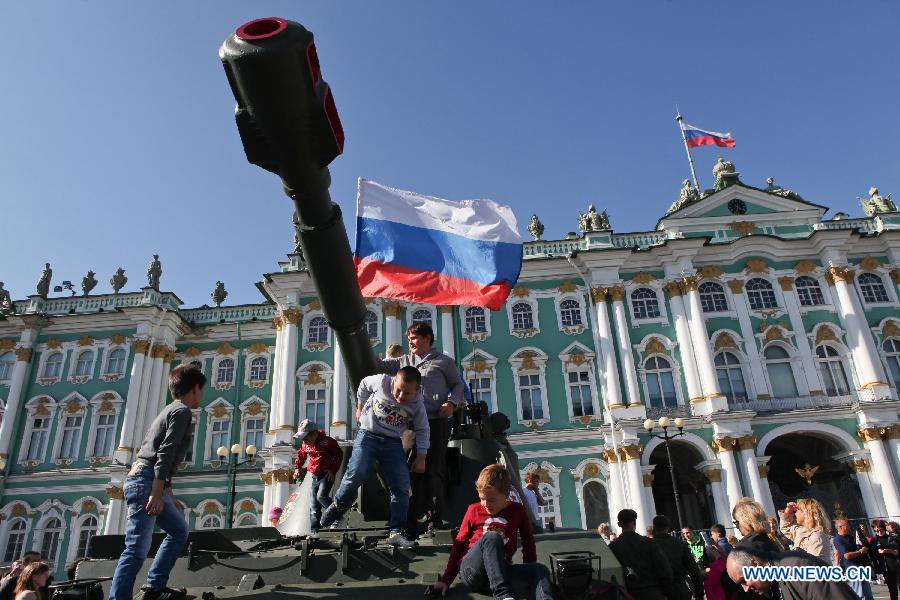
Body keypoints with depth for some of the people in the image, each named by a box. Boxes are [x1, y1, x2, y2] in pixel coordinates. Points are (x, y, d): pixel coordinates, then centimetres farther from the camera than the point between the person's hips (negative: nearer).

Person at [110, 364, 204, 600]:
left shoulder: (171, 410, 24)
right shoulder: (182, 411, -6)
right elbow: (165, 454, -18)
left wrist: (169, 495, 28)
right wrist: (157, 494, -23)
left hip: (148, 481, 10)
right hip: (146, 482, -10)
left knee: (179, 530, 18)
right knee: (137, 549, -13)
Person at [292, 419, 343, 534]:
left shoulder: (327, 442, -16)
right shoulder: (305, 444, 0)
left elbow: (339, 454, -7)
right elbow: (301, 455, 20)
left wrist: (333, 470, -11)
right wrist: (297, 467, 7)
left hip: (327, 475, -6)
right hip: (315, 476, 6)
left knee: (321, 496, -24)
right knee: (314, 505, 4)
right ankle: (314, 530, 10)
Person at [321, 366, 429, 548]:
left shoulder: (418, 403, -10)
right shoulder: (382, 381, -16)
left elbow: (422, 429, 4)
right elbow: (364, 384, 7)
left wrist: (421, 457, 0)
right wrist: (361, 407, 15)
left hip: (393, 442, 2)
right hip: (368, 434, -2)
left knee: (402, 486, -9)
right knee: (357, 473, -24)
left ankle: (395, 532, 1)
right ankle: (339, 505, 5)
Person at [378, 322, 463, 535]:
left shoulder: (443, 361, 10)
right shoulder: (404, 361, 18)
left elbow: (458, 384, 14)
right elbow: (378, 365, 11)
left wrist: (452, 403, -4)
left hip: (437, 423, -3)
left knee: (434, 470, -1)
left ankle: (434, 517, 7)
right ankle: (411, 520, 8)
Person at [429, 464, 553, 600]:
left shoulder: (518, 510, 10)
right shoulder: (474, 510, 8)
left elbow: (528, 543, 15)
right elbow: (459, 543, 11)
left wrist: (530, 575, 5)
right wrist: (446, 580, 6)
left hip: (500, 571, 2)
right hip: (470, 570, -2)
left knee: (540, 570, -26)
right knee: (492, 537, -33)